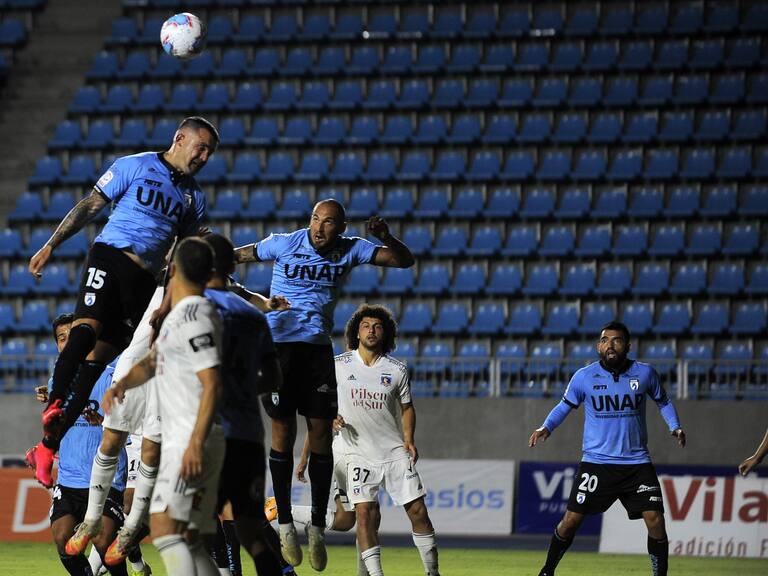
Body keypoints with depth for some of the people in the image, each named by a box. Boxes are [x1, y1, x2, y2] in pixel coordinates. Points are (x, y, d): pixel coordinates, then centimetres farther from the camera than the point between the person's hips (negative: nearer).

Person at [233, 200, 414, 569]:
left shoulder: (349, 251, 0)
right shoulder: (284, 243, -5)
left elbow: (405, 261, -1)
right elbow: (238, 255, 9)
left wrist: (386, 239, -21)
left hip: (318, 348, 2)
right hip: (279, 342, -2)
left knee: (321, 432, -1)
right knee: (284, 430, -4)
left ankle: (318, 527, 7)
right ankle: (284, 523, 5)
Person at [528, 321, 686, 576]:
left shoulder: (645, 373, -2)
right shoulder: (584, 377, -5)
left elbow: (663, 401, 15)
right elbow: (566, 405, 10)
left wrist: (674, 426, -1)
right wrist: (546, 428, -6)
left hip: (637, 462, 1)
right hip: (596, 462, -1)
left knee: (655, 520, -9)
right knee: (571, 520, -2)